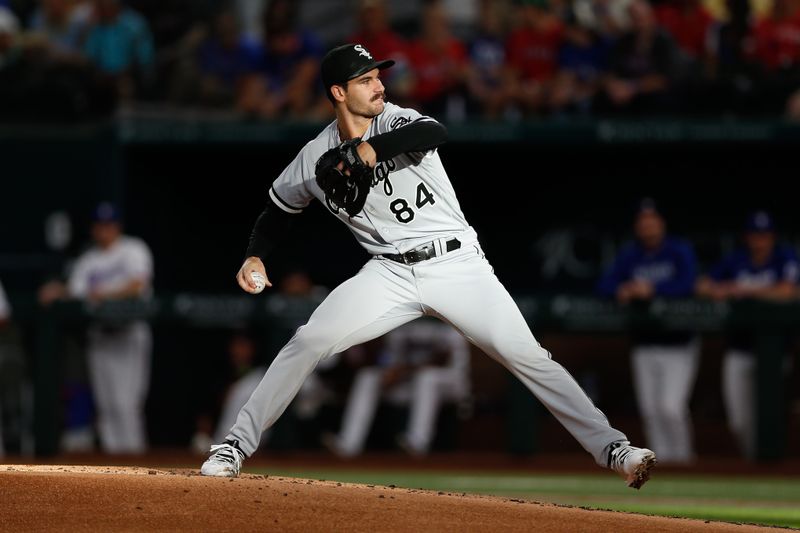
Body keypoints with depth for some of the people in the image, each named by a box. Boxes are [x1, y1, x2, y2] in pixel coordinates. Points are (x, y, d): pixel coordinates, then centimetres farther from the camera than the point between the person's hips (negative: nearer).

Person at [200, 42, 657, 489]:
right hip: (391, 274, 2)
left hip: (459, 264, -2)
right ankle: (236, 448, -3)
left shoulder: (396, 122, -8)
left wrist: (367, 149, -44)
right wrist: (256, 257, -1)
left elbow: (435, 133, -32)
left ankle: (611, 448, -11)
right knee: (309, 342, -13)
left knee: (526, 355, -13)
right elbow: (278, 211, 18)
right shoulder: (315, 159, 2)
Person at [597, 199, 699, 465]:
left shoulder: (680, 251, -5)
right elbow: (605, 284, 0)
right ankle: (660, 456, 15)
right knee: (649, 410, 4)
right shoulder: (629, 255, 8)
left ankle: (682, 454, 6)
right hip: (644, 346, 5)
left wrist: (652, 289, -30)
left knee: (671, 407, -14)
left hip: (678, 345, -5)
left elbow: (687, 284, -20)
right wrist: (620, 291, -22)